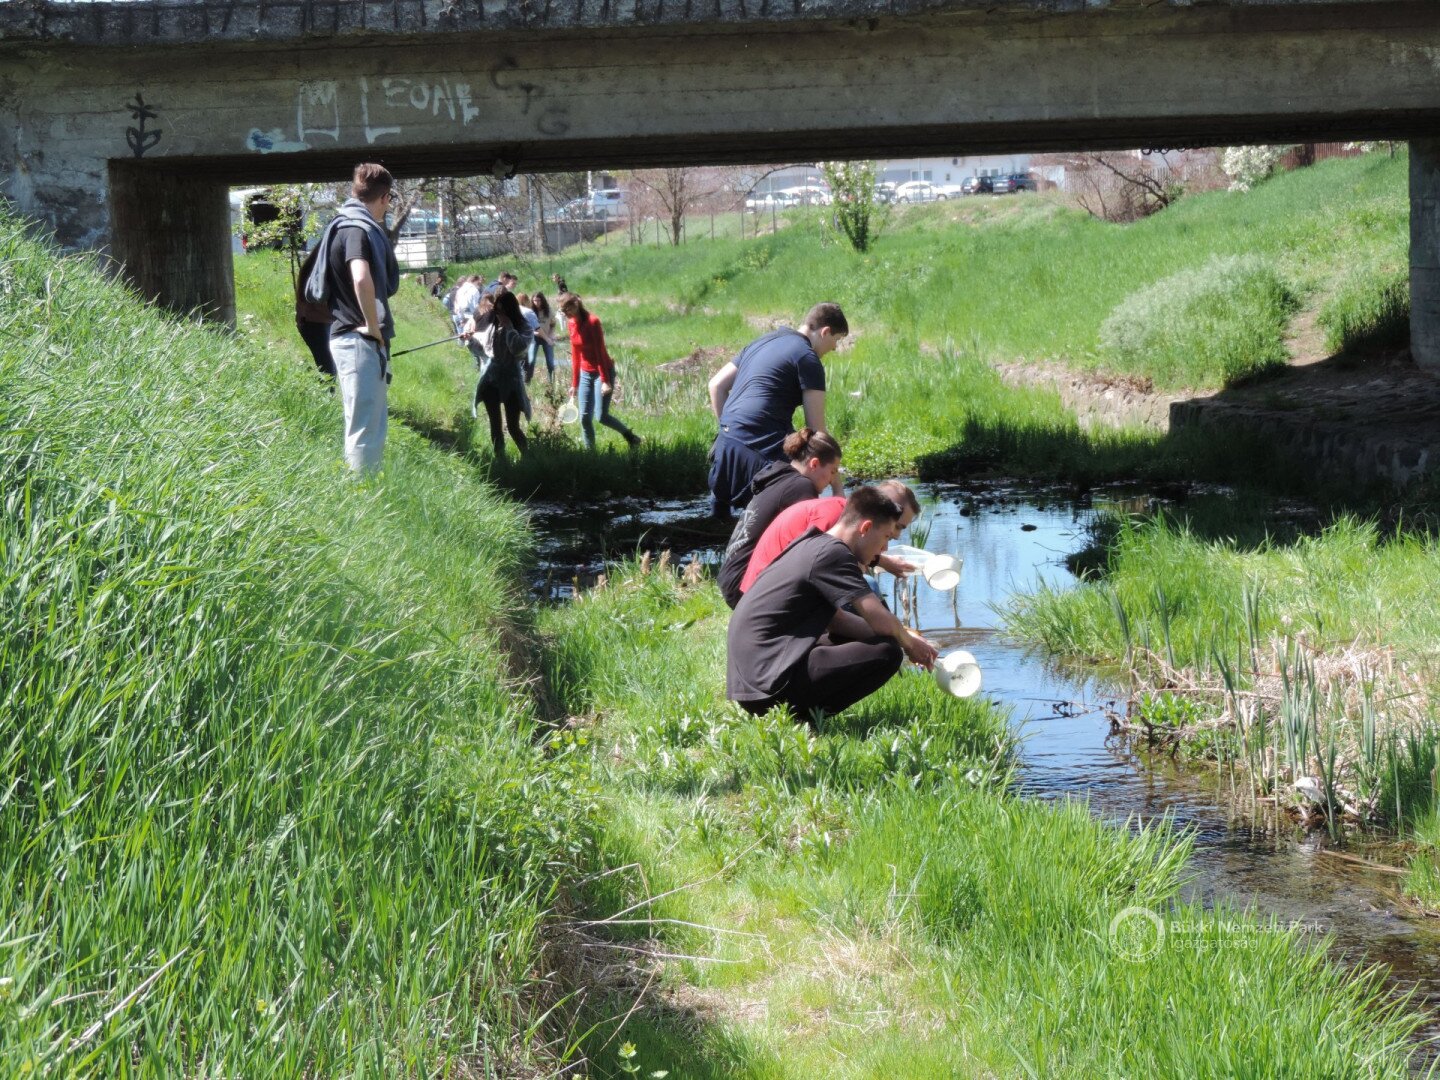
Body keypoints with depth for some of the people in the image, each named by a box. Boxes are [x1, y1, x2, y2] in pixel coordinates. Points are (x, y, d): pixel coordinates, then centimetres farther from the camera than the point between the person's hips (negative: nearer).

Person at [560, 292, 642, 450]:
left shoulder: (592, 322, -18)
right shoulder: (572, 324, 3)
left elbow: (600, 352, -19)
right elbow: (575, 355, 10)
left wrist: (605, 380, -21)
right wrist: (574, 383, 12)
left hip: (603, 371, -7)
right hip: (585, 374, 7)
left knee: (601, 416, -10)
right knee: (584, 417, 2)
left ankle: (631, 437, 10)